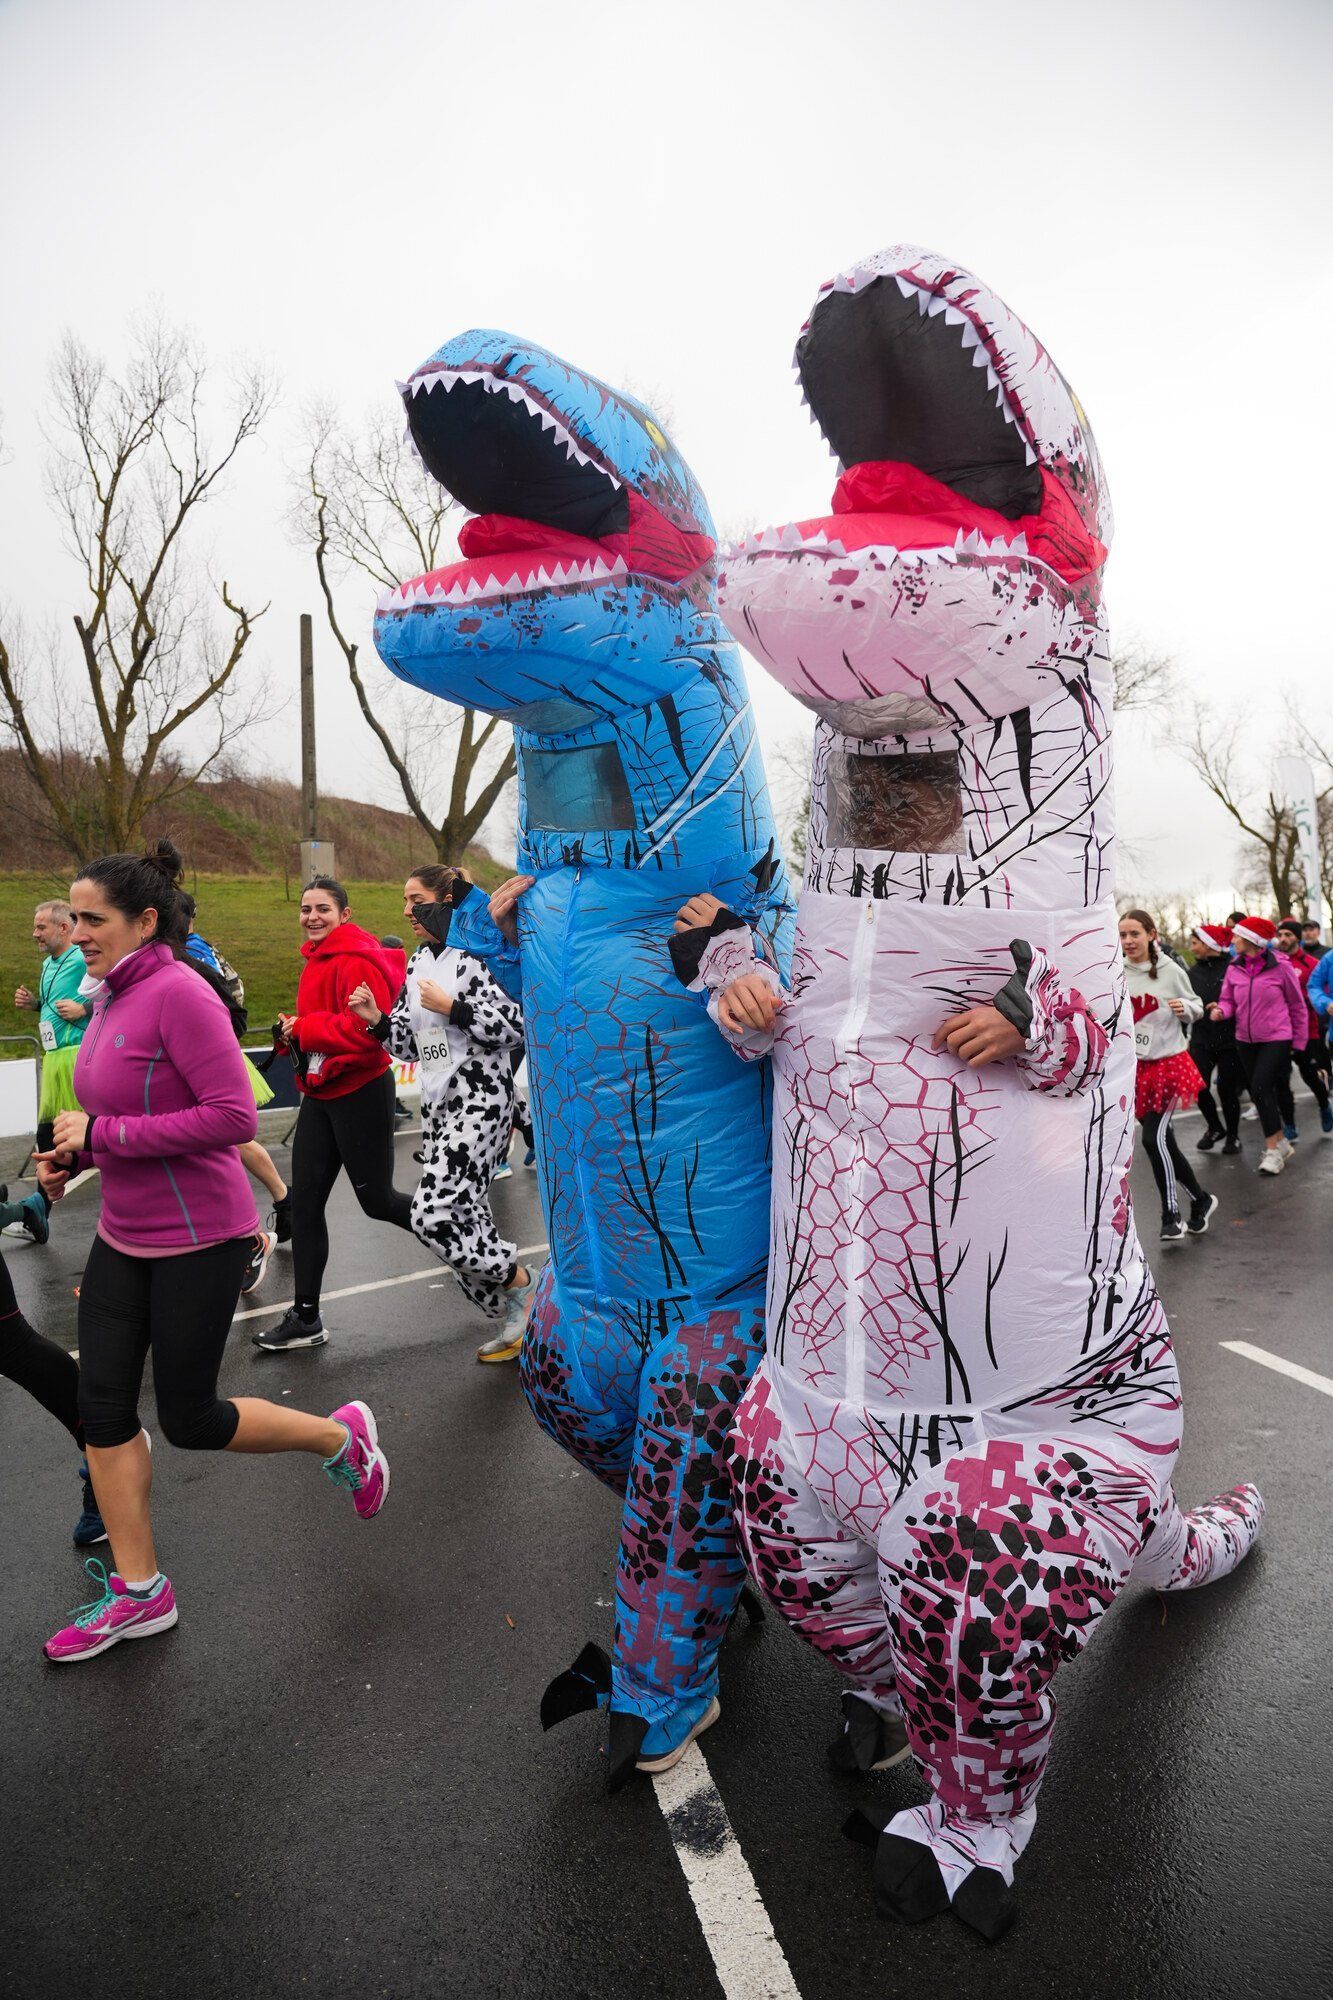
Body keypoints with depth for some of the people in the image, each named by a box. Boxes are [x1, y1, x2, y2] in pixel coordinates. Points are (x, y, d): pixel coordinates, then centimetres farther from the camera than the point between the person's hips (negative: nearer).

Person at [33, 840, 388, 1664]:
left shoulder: (178, 993, -20)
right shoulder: (112, 997, 6)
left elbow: (234, 1117, -26)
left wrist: (101, 1135, -22)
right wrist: (72, 1154, 2)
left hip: (199, 1240, -8)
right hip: (125, 1235, 8)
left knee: (190, 1419, 4)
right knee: (103, 1407, 9)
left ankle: (341, 1436, 27)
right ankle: (139, 1592, 24)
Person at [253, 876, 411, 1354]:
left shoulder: (356, 960, -17)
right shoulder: (317, 959, 12)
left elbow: (368, 1029, -27)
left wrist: (303, 1028, -17)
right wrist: (294, 1031, 1)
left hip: (361, 1092, -9)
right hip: (320, 1092, 9)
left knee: (376, 1199, 3)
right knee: (304, 1203, 7)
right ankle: (306, 1318, 17)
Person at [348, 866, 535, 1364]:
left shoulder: (471, 956, -10)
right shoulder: (417, 963, 15)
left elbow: (515, 1027, -17)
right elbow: (409, 1045, 18)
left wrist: (449, 1006, -18)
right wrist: (377, 1019, 1)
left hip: (480, 1098, -9)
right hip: (439, 1102, 9)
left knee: (435, 1212, -17)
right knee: (462, 1217, 9)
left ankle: (522, 1284, 5)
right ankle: (514, 1319, 23)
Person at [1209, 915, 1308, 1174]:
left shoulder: (1279, 966, -10)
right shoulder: (1234, 968, 0)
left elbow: (1297, 1004, 0)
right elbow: (1228, 1000, 6)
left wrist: (1299, 1041, 4)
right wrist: (1220, 1010, -18)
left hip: (1276, 1040, -5)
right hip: (1245, 1041, 5)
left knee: (1261, 1087, -16)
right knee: (1256, 1092, 10)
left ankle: (1272, 1148, -4)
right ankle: (1281, 1142, 27)